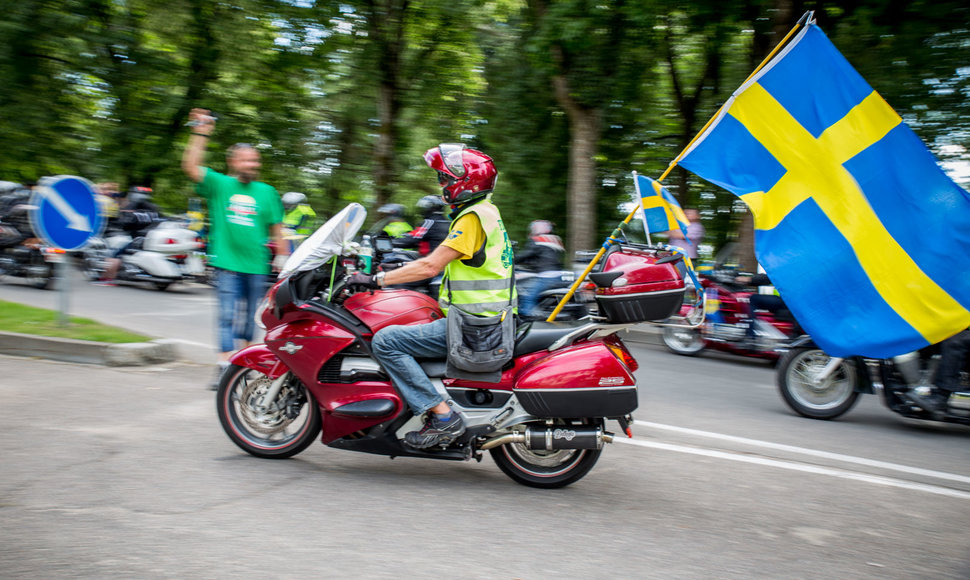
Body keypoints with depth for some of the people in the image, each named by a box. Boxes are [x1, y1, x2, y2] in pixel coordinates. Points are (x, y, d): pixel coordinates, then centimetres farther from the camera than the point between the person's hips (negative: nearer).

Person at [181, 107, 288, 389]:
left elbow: (277, 229, 13)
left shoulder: (267, 192, 11)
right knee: (227, 316, -6)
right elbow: (191, 166, -8)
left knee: (254, 316, 11)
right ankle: (225, 367, -7)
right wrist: (200, 135, -11)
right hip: (227, 263, -3)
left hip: (258, 265, 3)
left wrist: (282, 257, 7)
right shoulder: (219, 184, 4)